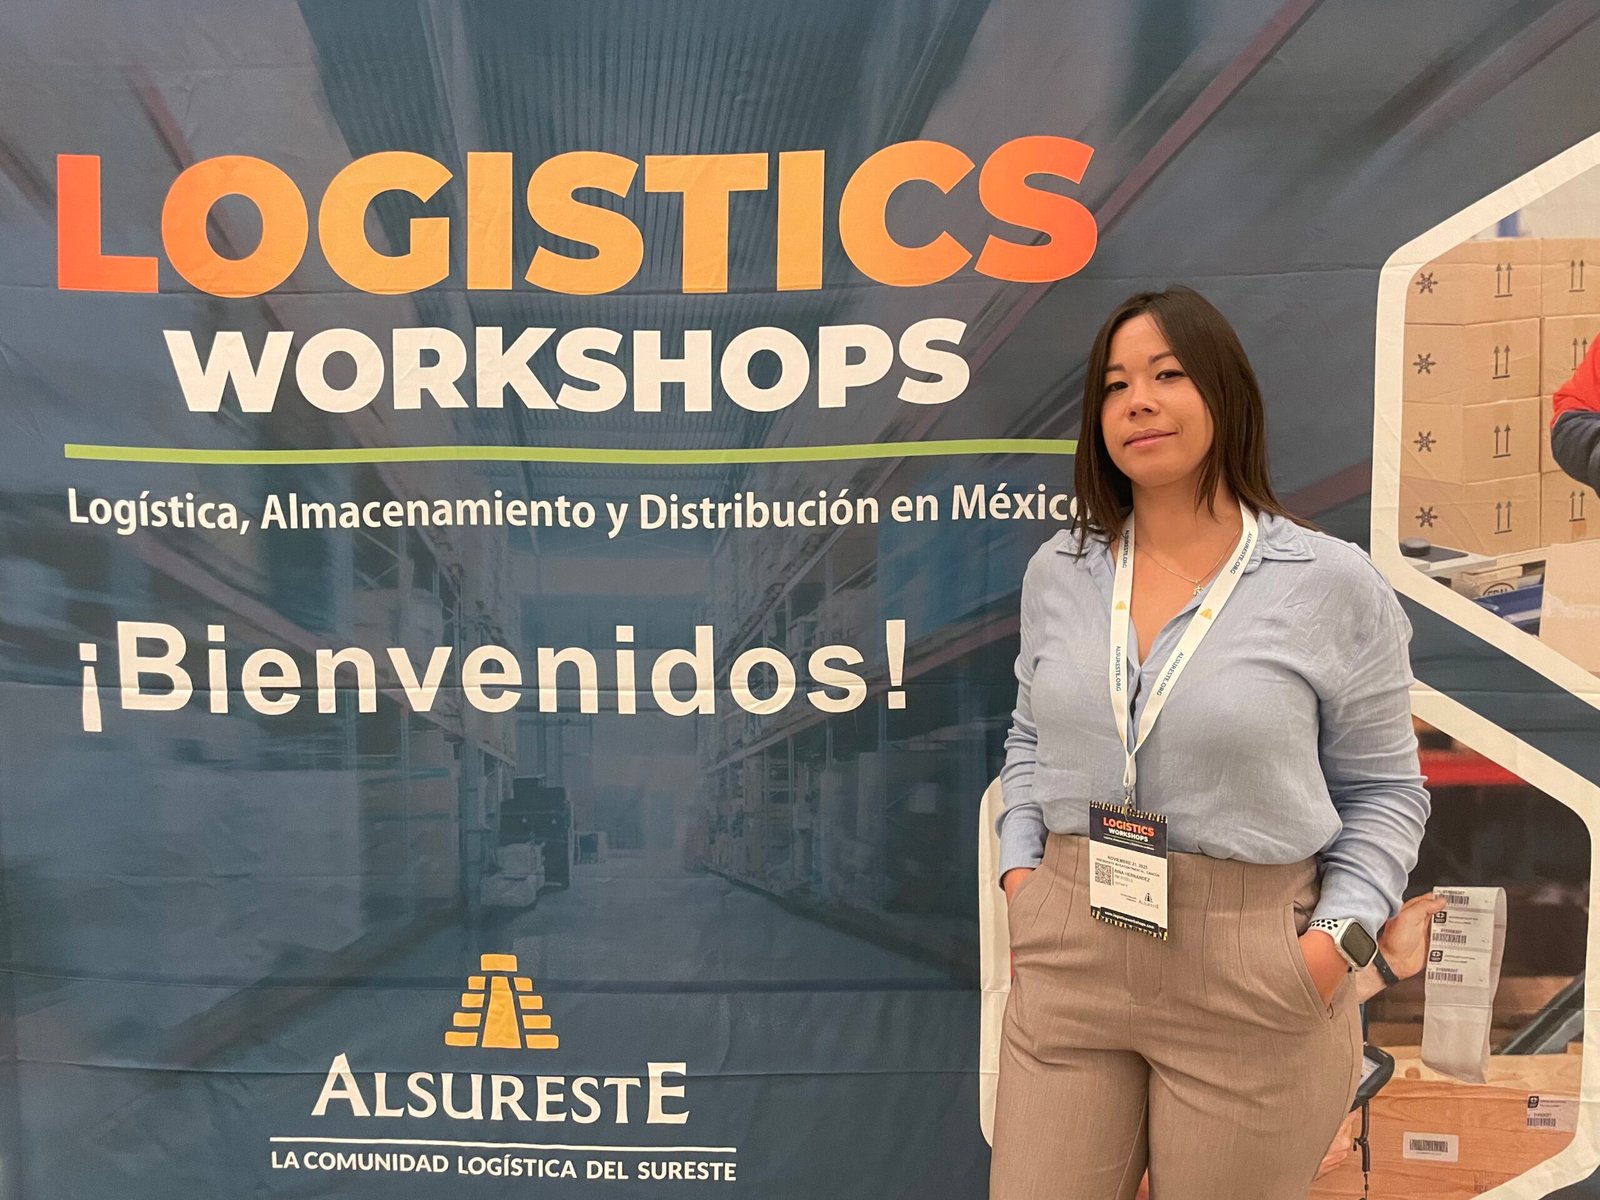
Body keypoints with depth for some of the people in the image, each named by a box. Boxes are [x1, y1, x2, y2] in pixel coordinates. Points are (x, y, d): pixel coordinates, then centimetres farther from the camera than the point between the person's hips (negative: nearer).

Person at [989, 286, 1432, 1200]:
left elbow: (1383, 790, 1)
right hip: (1068, 951, 3)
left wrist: (1341, 937, -11)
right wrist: (1019, 866, 3)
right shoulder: (1059, 571, 3)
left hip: (1252, 974, -2)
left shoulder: (1334, 584, -6)